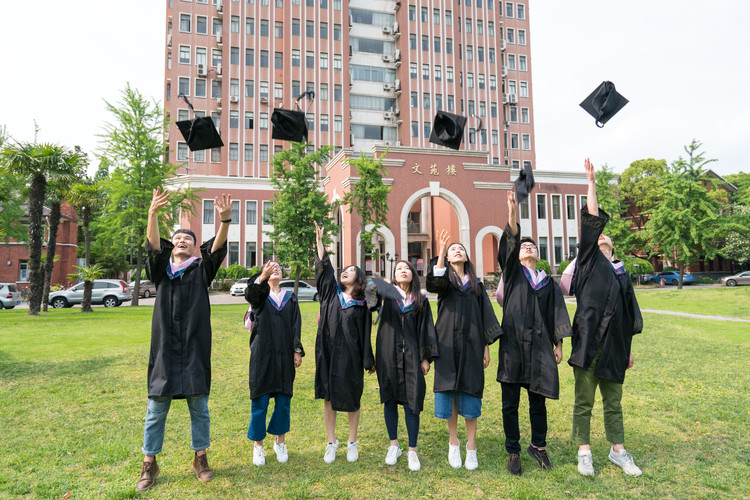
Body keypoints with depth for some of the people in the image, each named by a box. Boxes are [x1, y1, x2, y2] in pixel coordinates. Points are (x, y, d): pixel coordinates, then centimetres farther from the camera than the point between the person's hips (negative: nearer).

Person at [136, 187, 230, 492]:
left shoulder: (201, 270, 6)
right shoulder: (161, 270, 9)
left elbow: (218, 248, -11)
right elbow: (153, 246, -9)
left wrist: (225, 220, -30)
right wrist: (153, 213, -27)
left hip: (194, 348, -1)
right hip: (165, 347, 1)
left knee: (199, 406, 7)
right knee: (156, 409, 7)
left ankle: (200, 458, 23)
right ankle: (149, 465, 22)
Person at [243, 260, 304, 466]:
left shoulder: (290, 298, 10)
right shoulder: (259, 294, 2)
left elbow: (296, 326, 7)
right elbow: (250, 294, -23)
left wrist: (297, 351, -2)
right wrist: (262, 277, -42)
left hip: (284, 356, 2)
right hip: (263, 355, -2)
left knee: (283, 400, 8)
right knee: (260, 401, 3)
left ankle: (280, 443, 25)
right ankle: (258, 445, 20)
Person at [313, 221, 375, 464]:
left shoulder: (361, 305, 0)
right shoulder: (331, 292, 7)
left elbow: (365, 335, 1)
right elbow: (324, 267, 0)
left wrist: (369, 361, 0)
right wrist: (319, 241, -7)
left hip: (349, 356, -2)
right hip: (327, 352, 2)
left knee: (350, 399, 7)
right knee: (328, 397, 8)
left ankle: (352, 443, 24)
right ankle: (331, 442, 22)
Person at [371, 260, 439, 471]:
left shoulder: (421, 301, 6)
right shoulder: (386, 294, 5)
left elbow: (426, 329, 5)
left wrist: (426, 357, 0)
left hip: (411, 357, 0)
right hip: (388, 355, 0)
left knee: (411, 402, -1)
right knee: (390, 400, 9)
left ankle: (412, 451, 13)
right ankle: (394, 445, 26)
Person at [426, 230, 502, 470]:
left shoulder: (476, 283, 13)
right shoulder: (445, 278, 7)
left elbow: (485, 313, 10)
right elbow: (435, 283, -19)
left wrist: (487, 346, 3)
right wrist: (440, 252, -30)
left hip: (471, 342, 1)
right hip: (448, 342, -1)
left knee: (470, 392, 1)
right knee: (450, 390, 2)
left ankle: (471, 447, 10)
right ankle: (453, 443, 16)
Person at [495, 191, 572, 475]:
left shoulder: (548, 282, 15)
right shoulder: (513, 272, 7)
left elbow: (556, 313, 11)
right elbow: (510, 243, -9)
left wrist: (558, 343, 2)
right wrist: (512, 213, -23)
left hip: (538, 346, 2)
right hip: (512, 344, -2)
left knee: (538, 401, 10)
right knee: (510, 403, 4)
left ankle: (538, 446, 30)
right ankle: (513, 452, 17)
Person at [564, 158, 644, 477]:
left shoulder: (622, 273, 18)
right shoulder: (589, 260, 6)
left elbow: (629, 313, 19)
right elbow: (592, 221, -3)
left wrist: (629, 349, 16)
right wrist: (591, 184, -5)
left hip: (614, 344, 5)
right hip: (589, 340, -4)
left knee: (613, 402, 14)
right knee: (584, 401, 3)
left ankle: (617, 451, 27)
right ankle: (584, 452, 14)